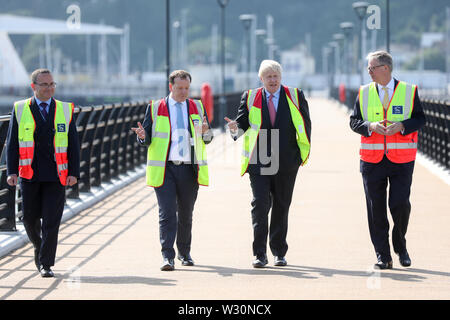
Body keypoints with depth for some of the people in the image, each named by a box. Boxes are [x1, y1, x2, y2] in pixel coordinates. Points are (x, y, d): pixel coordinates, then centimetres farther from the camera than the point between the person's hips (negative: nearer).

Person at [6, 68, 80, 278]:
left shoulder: (65, 110, 8)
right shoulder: (20, 110, 5)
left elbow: (73, 144, 7)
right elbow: (12, 143, 4)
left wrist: (74, 173, -1)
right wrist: (12, 172, -6)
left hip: (56, 175, 0)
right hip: (29, 175, 0)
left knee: (51, 220, -5)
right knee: (30, 218, 5)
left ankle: (46, 264, 0)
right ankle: (39, 247, 33)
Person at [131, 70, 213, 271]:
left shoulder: (197, 107, 12)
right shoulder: (155, 108, 7)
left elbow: (207, 139, 12)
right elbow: (147, 140, 6)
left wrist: (206, 131, -11)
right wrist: (143, 136, -17)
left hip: (189, 169, 2)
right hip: (165, 169, -2)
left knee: (186, 214, 11)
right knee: (167, 214, -9)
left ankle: (184, 253, 27)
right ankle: (167, 257, -10)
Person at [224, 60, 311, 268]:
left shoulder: (295, 96, 6)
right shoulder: (250, 97, 6)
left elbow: (305, 124, 9)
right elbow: (243, 122, 4)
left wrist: (303, 152, 6)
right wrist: (236, 128, -19)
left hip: (286, 163, 1)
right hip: (259, 163, -1)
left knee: (281, 207, 8)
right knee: (260, 205, -9)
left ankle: (279, 252, 19)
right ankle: (259, 254, -6)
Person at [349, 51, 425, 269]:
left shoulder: (409, 91, 2)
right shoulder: (364, 93, 8)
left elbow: (420, 119, 1)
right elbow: (354, 121, 7)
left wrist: (401, 126, -16)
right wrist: (371, 125, -13)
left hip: (402, 160, -2)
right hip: (372, 159, 2)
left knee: (400, 204, -7)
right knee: (376, 208, 1)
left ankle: (400, 246, 19)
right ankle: (382, 256, 9)